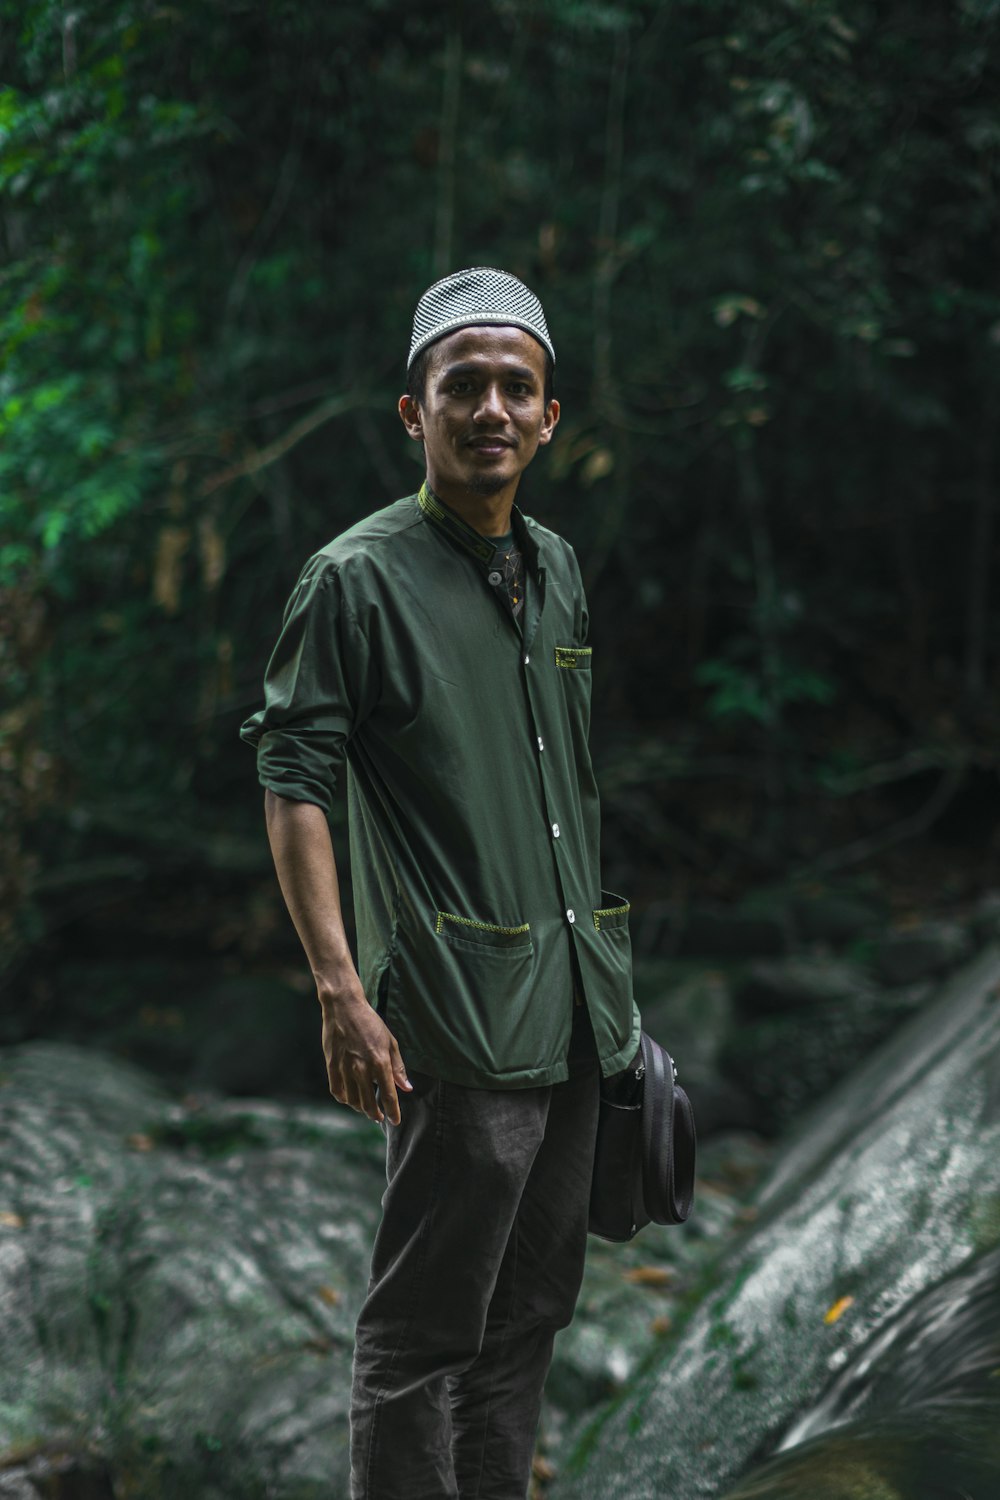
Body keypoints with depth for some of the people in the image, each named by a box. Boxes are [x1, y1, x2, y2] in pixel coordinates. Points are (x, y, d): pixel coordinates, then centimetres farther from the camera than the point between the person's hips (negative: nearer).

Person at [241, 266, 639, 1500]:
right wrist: (341, 991, -19)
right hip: (457, 1021, -7)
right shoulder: (358, 578, -9)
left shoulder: (556, 569, 13)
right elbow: (292, 785, -12)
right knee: (422, 1334, -1)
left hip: (576, 1013, 7)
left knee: (530, 1313, 16)